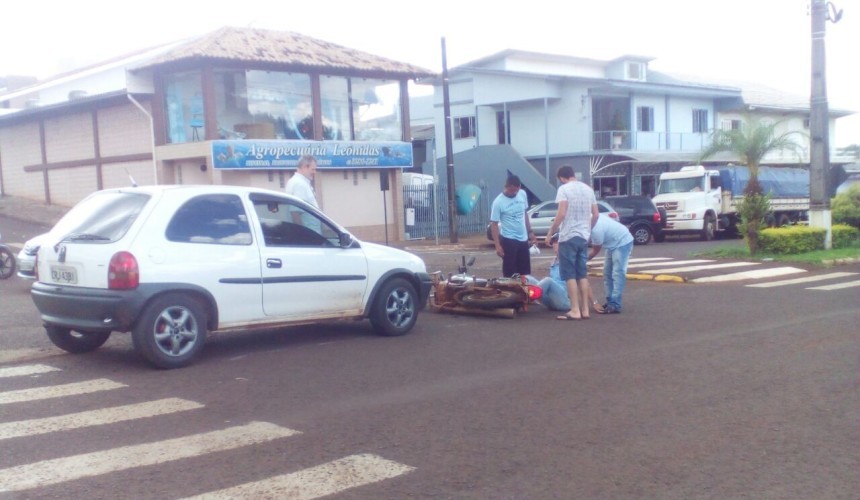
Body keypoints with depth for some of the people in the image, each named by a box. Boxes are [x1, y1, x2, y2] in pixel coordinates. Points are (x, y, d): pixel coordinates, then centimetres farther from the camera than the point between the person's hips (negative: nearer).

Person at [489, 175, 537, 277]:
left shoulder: (523, 194, 1)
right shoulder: (498, 202, -16)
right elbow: (494, 224, -14)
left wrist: (530, 232, 13)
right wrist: (497, 245, -18)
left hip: (523, 238, 6)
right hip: (509, 240, -6)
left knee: (525, 271, 11)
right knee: (510, 271, -3)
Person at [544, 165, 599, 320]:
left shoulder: (564, 189, -8)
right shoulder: (588, 189, 11)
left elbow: (561, 214, -18)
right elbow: (596, 215, 12)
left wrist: (550, 233, -10)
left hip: (568, 237, -6)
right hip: (584, 237, 6)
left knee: (570, 275, -3)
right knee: (582, 274, 12)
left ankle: (575, 310, -6)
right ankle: (585, 309, 12)